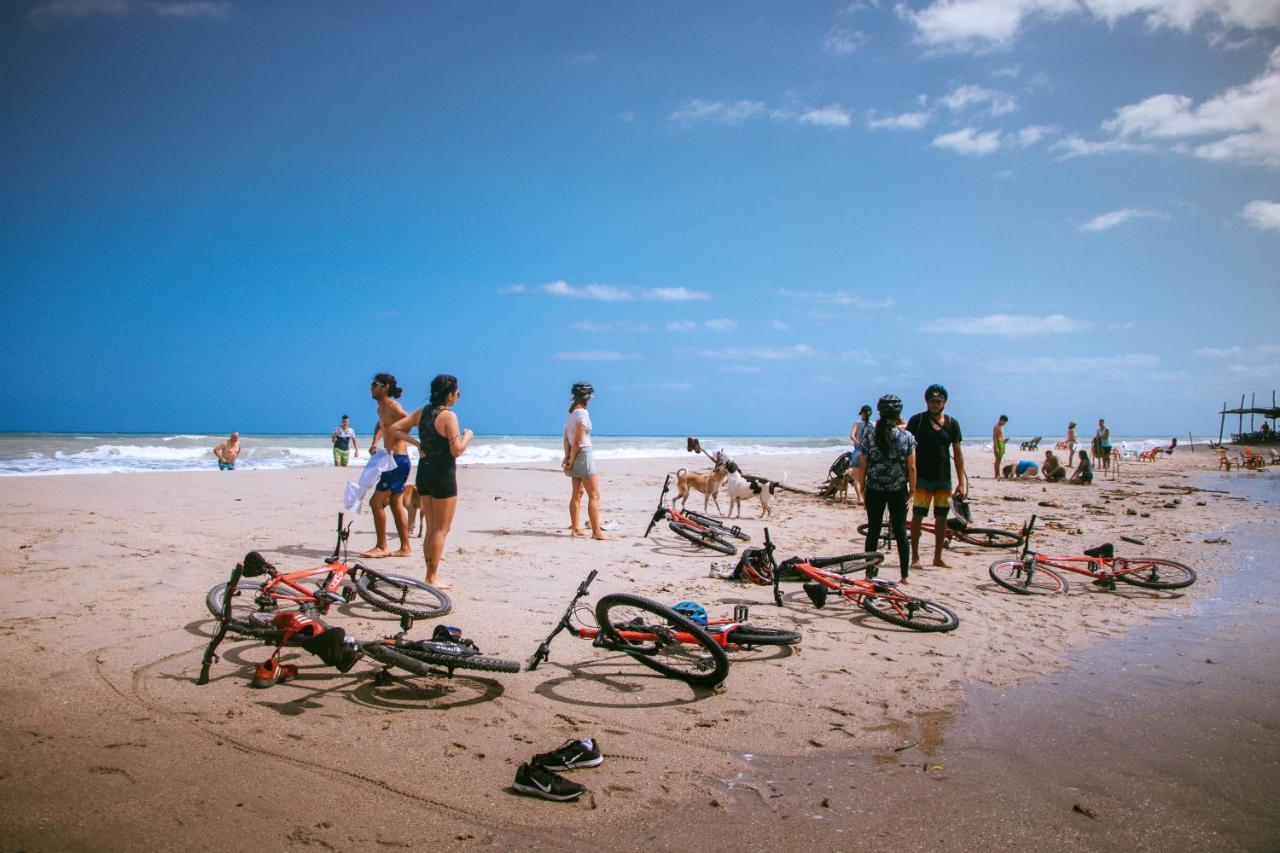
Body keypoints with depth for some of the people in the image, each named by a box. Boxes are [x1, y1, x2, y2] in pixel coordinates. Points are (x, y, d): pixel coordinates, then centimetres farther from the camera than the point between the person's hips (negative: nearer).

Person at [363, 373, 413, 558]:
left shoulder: (393, 406, -13)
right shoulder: (381, 408, 16)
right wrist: (374, 443, 20)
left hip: (398, 460, -10)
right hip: (394, 461, 10)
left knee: (377, 502, -7)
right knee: (395, 504, 12)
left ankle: (381, 547, 0)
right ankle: (405, 548, 16)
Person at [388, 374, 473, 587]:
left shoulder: (421, 412, 7)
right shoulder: (449, 416, -15)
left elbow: (395, 428, 9)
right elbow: (457, 450, -19)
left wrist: (416, 443, 10)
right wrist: (468, 436, -1)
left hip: (423, 472, 8)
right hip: (443, 474, -8)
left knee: (431, 528, 15)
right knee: (441, 529, 2)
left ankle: (430, 575, 21)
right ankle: (433, 577, 4)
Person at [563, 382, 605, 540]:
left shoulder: (571, 412, 10)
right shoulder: (582, 413, -16)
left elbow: (566, 438, 9)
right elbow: (577, 440, -18)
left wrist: (567, 458, 6)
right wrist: (571, 460, -11)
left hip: (574, 455, 9)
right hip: (583, 454, -9)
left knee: (576, 494, 14)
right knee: (594, 495, -6)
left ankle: (575, 528, 17)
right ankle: (596, 531, -7)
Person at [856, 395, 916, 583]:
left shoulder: (869, 435, -6)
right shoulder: (907, 436, -7)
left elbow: (862, 465, -3)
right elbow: (911, 467, -5)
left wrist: (862, 486, 8)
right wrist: (912, 489, 6)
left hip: (874, 489, 0)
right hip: (898, 490, 0)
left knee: (873, 531, 8)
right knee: (901, 532, 7)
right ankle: (904, 575, 10)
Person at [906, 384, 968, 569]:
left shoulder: (952, 423, 5)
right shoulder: (917, 420, -3)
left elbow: (957, 454, 7)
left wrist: (961, 482, 3)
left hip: (944, 479, 3)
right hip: (922, 477, -3)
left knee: (941, 518, 7)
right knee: (917, 516, -4)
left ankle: (938, 557, 18)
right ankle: (915, 557, 5)